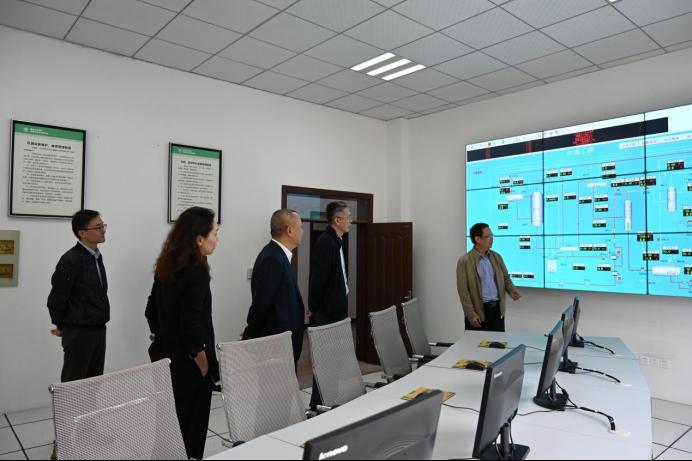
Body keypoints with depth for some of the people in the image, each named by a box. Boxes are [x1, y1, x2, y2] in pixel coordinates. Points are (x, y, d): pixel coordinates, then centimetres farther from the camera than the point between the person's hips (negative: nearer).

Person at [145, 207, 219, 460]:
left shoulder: (167, 265, 6)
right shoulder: (196, 270, -20)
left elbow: (152, 311, 12)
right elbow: (191, 323, -23)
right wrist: (204, 363, -15)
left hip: (165, 356, 8)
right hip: (187, 363, -8)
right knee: (190, 429, 6)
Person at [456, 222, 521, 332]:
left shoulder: (496, 256, 9)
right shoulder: (464, 261, -9)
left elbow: (505, 277, 18)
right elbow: (463, 291, -11)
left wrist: (511, 290, -4)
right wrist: (471, 315, -15)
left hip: (497, 308, 5)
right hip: (478, 311, -5)